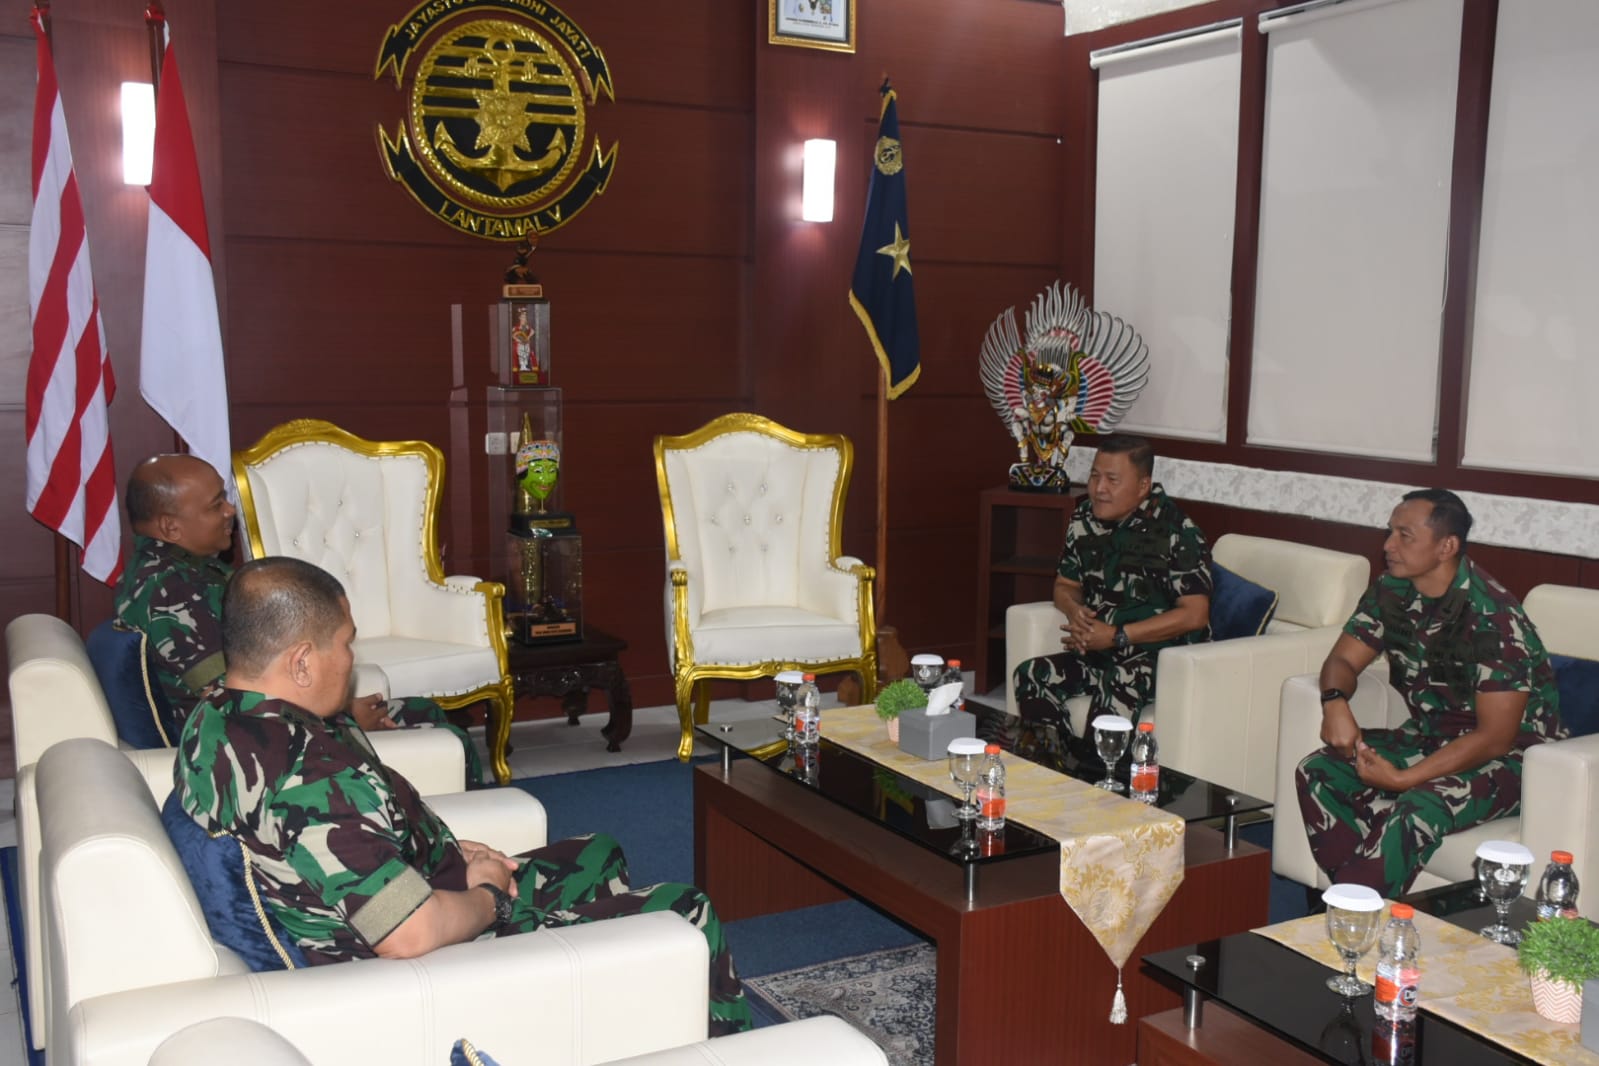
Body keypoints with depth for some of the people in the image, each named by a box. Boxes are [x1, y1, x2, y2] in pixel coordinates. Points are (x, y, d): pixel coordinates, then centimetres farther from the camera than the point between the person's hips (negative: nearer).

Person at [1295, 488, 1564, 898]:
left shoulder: (1495, 618, -24)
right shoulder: (1391, 592, -4)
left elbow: (1494, 738, -24)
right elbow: (1343, 660, 3)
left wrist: (1401, 779, -28)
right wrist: (1334, 702, -22)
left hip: (1507, 756, -7)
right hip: (1428, 736, 7)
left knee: (1417, 810, -35)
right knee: (1316, 774, -15)